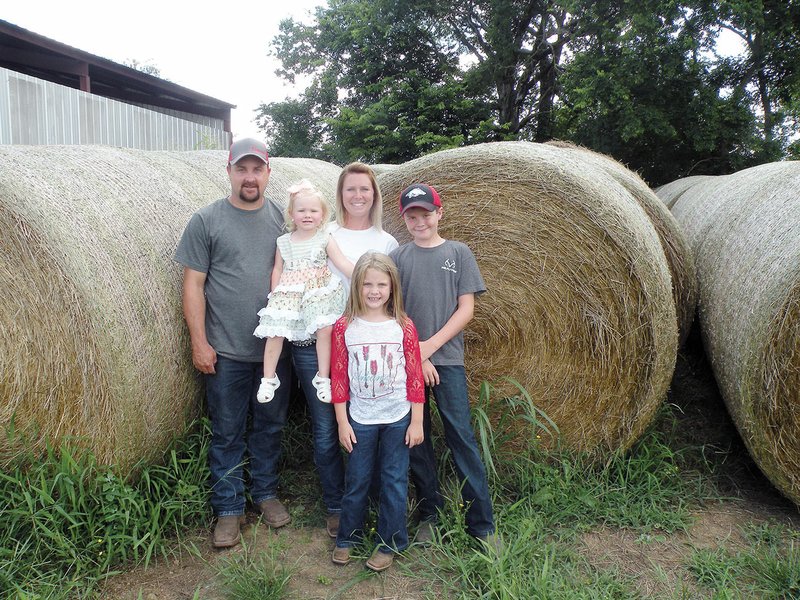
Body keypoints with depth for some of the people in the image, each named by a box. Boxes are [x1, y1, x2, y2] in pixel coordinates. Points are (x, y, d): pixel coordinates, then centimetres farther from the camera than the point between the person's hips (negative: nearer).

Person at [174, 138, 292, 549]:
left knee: (270, 425, 15)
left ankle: (265, 493, 34)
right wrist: (199, 341, -8)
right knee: (227, 433, 8)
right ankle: (229, 509, 24)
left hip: (275, 347, 3)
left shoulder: (282, 218, 5)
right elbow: (193, 284, -3)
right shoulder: (206, 220, -3)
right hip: (225, 351, -2)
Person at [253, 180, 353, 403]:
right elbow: (277, 269, 16)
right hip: (289, 293, 2)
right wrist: (275, 295, 9)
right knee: (275, 332, -8)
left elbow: (343, 263, -4)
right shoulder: (284, 242, 10)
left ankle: (323, 378, -2)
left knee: (324, 330, -17)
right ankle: (269, 378, 8)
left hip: (319, 291, -2)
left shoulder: (325, 239, 3)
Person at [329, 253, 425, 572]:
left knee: (394, 481, 10)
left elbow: (415, 377, -3)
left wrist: (417, 422, -3)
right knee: (356, 481, 13)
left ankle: (390, 543, 27)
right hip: (360, 420, 1)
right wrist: (342, 422, -2)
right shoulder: (344, 328, -6)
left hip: (398, 419, 0)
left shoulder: (403, 327, -6)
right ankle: (347, 537, 33)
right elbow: (338, 378, -2)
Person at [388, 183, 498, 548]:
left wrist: (430, 345, -9)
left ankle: (483, 525, 6)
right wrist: (414, 354, -9)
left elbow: (466, 308, 0)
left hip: (447, 360, -1)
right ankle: (429, 515, 22)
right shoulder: (397, 257, 8)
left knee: (461, 438, -3)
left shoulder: (458, 253, 6)